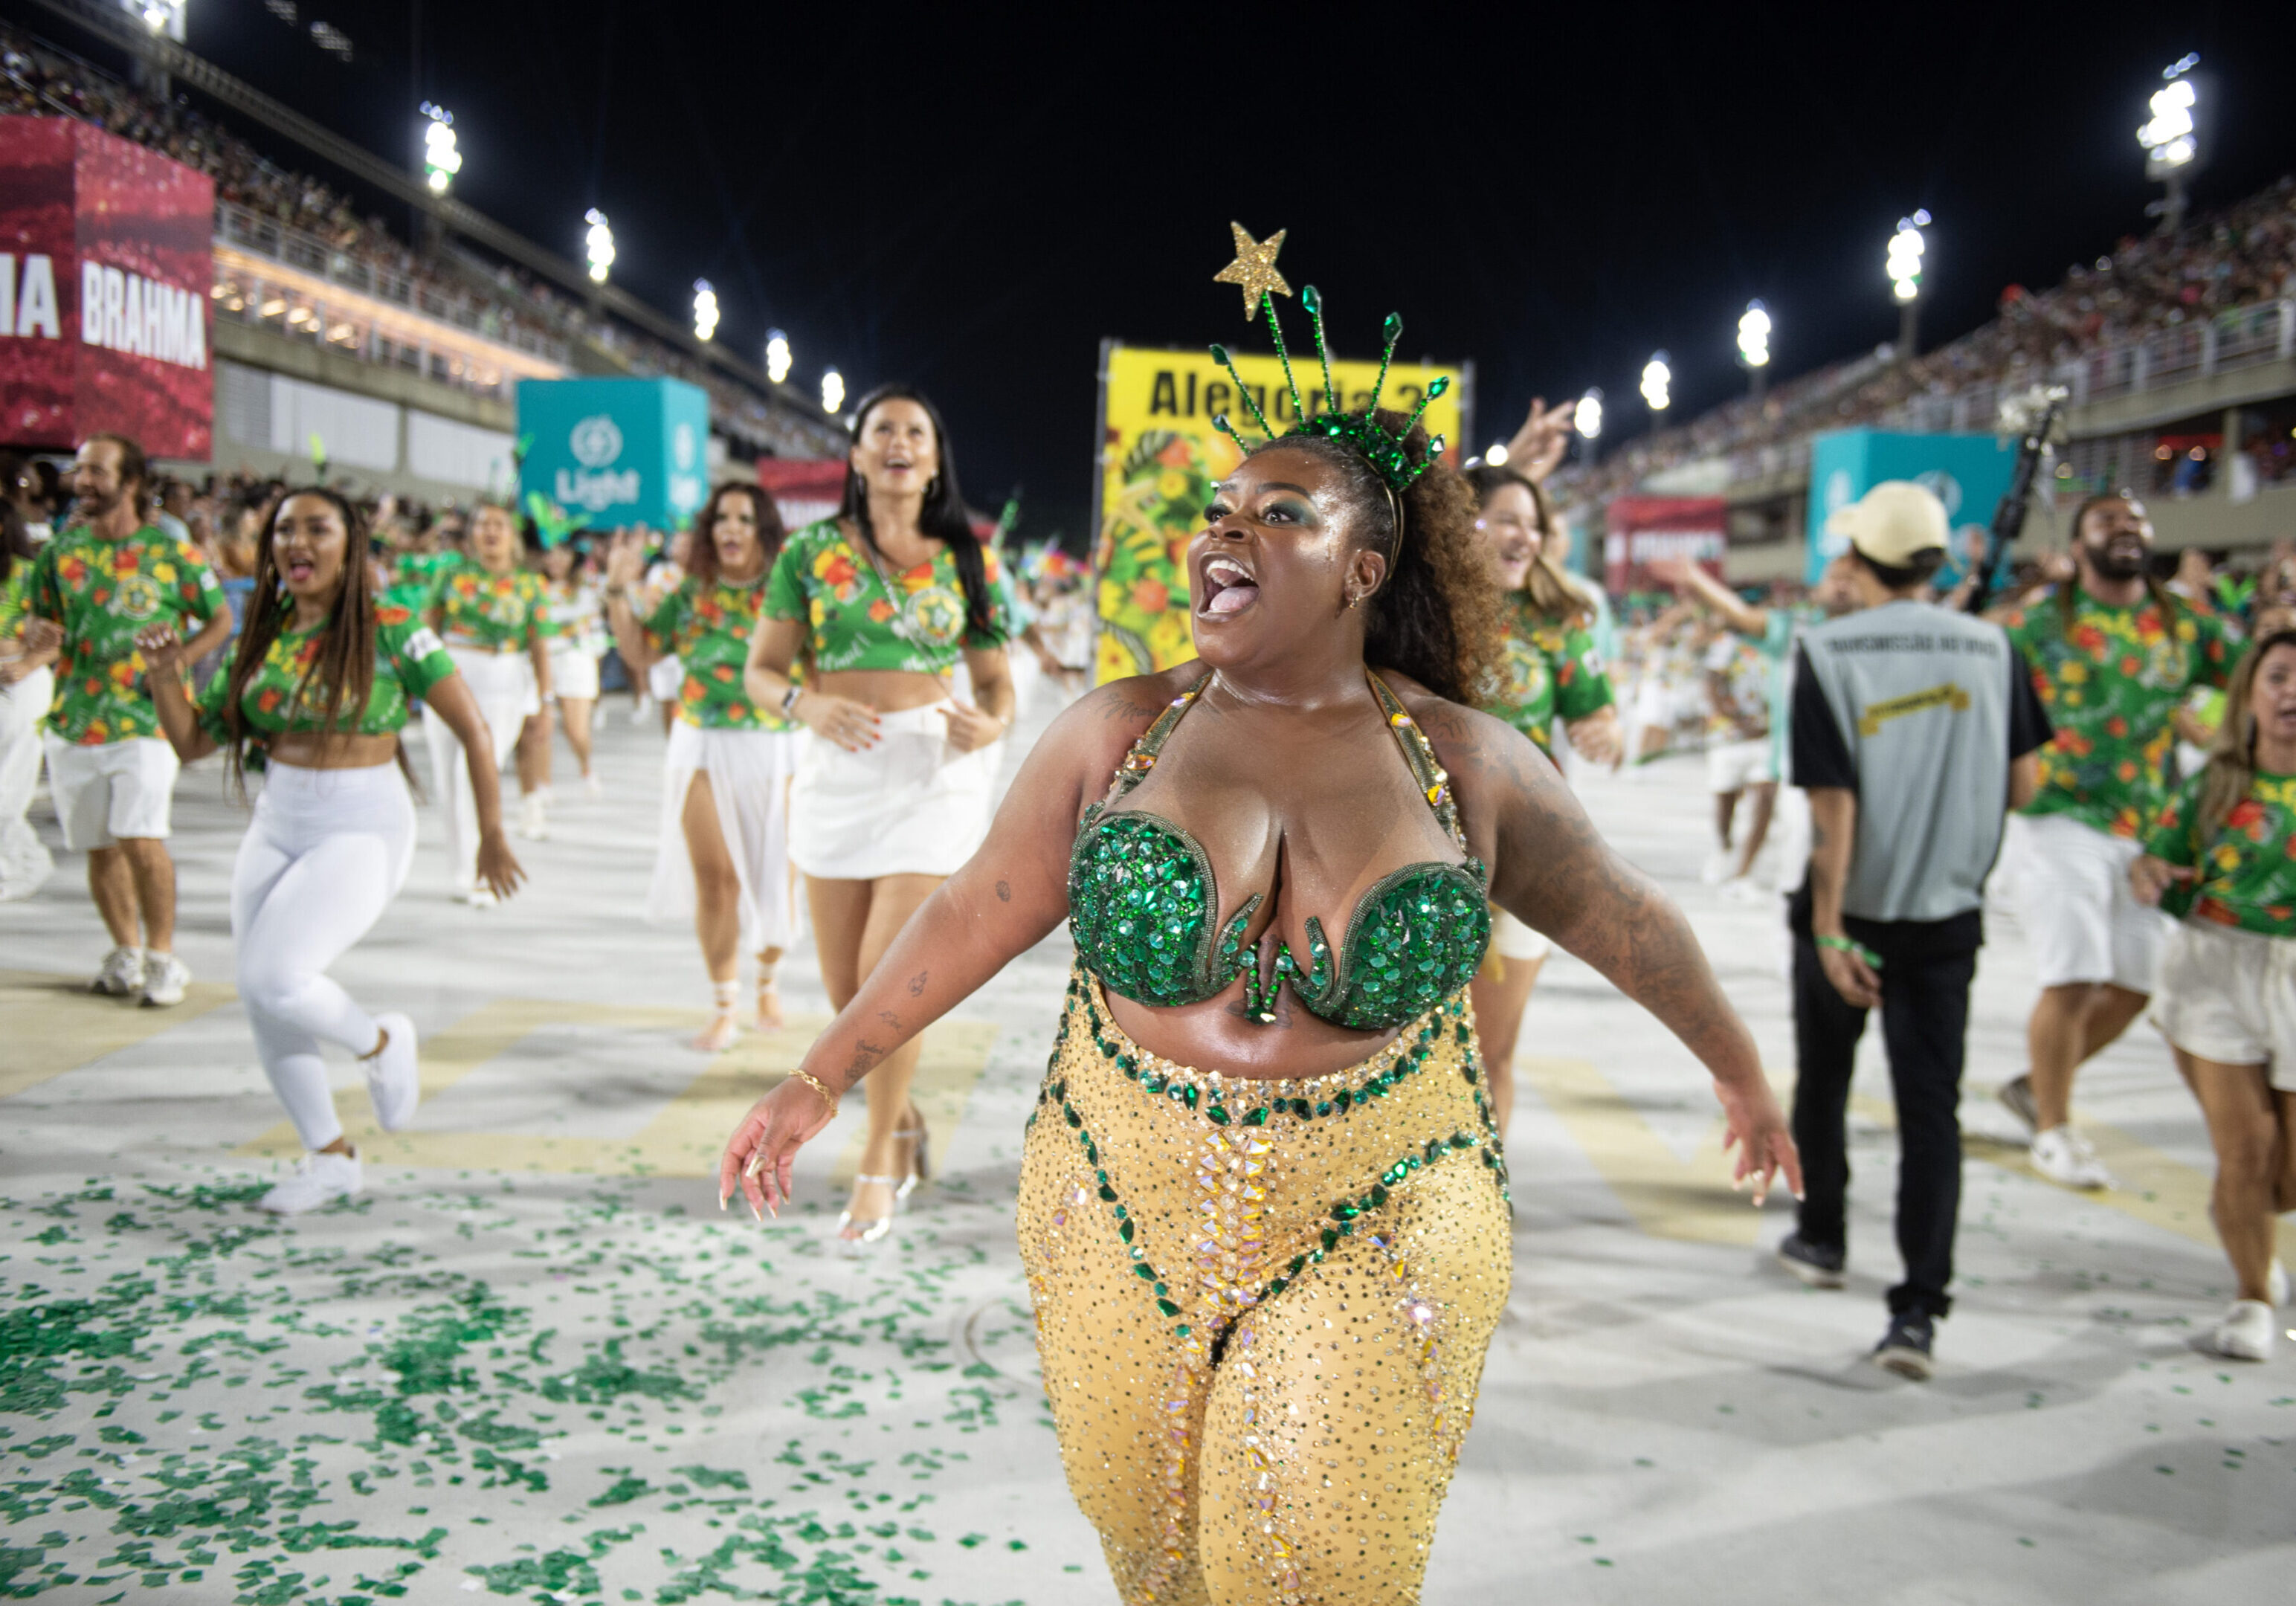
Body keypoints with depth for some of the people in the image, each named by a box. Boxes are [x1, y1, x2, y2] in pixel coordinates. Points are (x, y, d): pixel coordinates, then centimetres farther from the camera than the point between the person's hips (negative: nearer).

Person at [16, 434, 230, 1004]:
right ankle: (126, 952, 26)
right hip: (73, 721, 4)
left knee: (142, 839, -16)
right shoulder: (60, 553, 8)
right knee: (100, 848, 10)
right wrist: (40, 643, -10)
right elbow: (39, 627, 14)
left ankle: (163, 956, -1)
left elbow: (220, 620, 7)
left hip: (146, 721, -4)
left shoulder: (172, 554, -1)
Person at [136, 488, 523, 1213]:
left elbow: (471, 728, -9)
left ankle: (380, 1043, 10)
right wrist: (165, 675, -7)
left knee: (274, 981, -22)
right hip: (274, 831, 7)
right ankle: (330, 1157, 24)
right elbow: (192, 743, 10)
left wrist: (491, 836, -7)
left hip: (362, 833, -6)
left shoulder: (387, 630, -10)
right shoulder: (262, 639, 7)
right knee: (260, 1004, 7)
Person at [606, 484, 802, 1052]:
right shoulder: (691, 594, 6)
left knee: (775, 876, 5)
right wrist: (619, 591, 0)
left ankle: (768, 979, 32)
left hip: (773, 750, -1)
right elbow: (640, 654, 10)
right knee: (714, 878, 0)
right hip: (701, 749, 1)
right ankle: (724, 1008, 13)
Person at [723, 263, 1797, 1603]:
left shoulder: (1470, 763, -6)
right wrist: (819, 1084, 6)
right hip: (1123, 1226, 2)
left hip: (1374, 1243, -1)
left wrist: (1743, 1076, 19)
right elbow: (975, 917, 2)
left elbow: (1624, 918, 7)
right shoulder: (1117, 733, -4)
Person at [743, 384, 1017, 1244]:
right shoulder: (811, 552, 3)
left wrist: (991, 727, -14)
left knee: (889, 971, -10)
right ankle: (905, 1121, 34)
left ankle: (878, 1162, 8)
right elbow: (762, 670, 3)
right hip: (836, 765, 2)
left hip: (933, 770, -2)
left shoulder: (965, 561, 4)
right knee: (845, 987, 7)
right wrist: (808, 703, -19)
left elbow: (997, 682, 9)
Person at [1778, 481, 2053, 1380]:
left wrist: (1829, 927, -15)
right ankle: (1919, 1309, -4)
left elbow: (1833, 802, -17)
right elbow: (2023, 784, 0)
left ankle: (1822, 1238, 36)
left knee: (1822, 1079, 20)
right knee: (1931, 1106, 3)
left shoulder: (1827, 652, -12)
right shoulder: (1992, 650, -3)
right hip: (1948, 914, 2)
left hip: (1850, 911, -1)